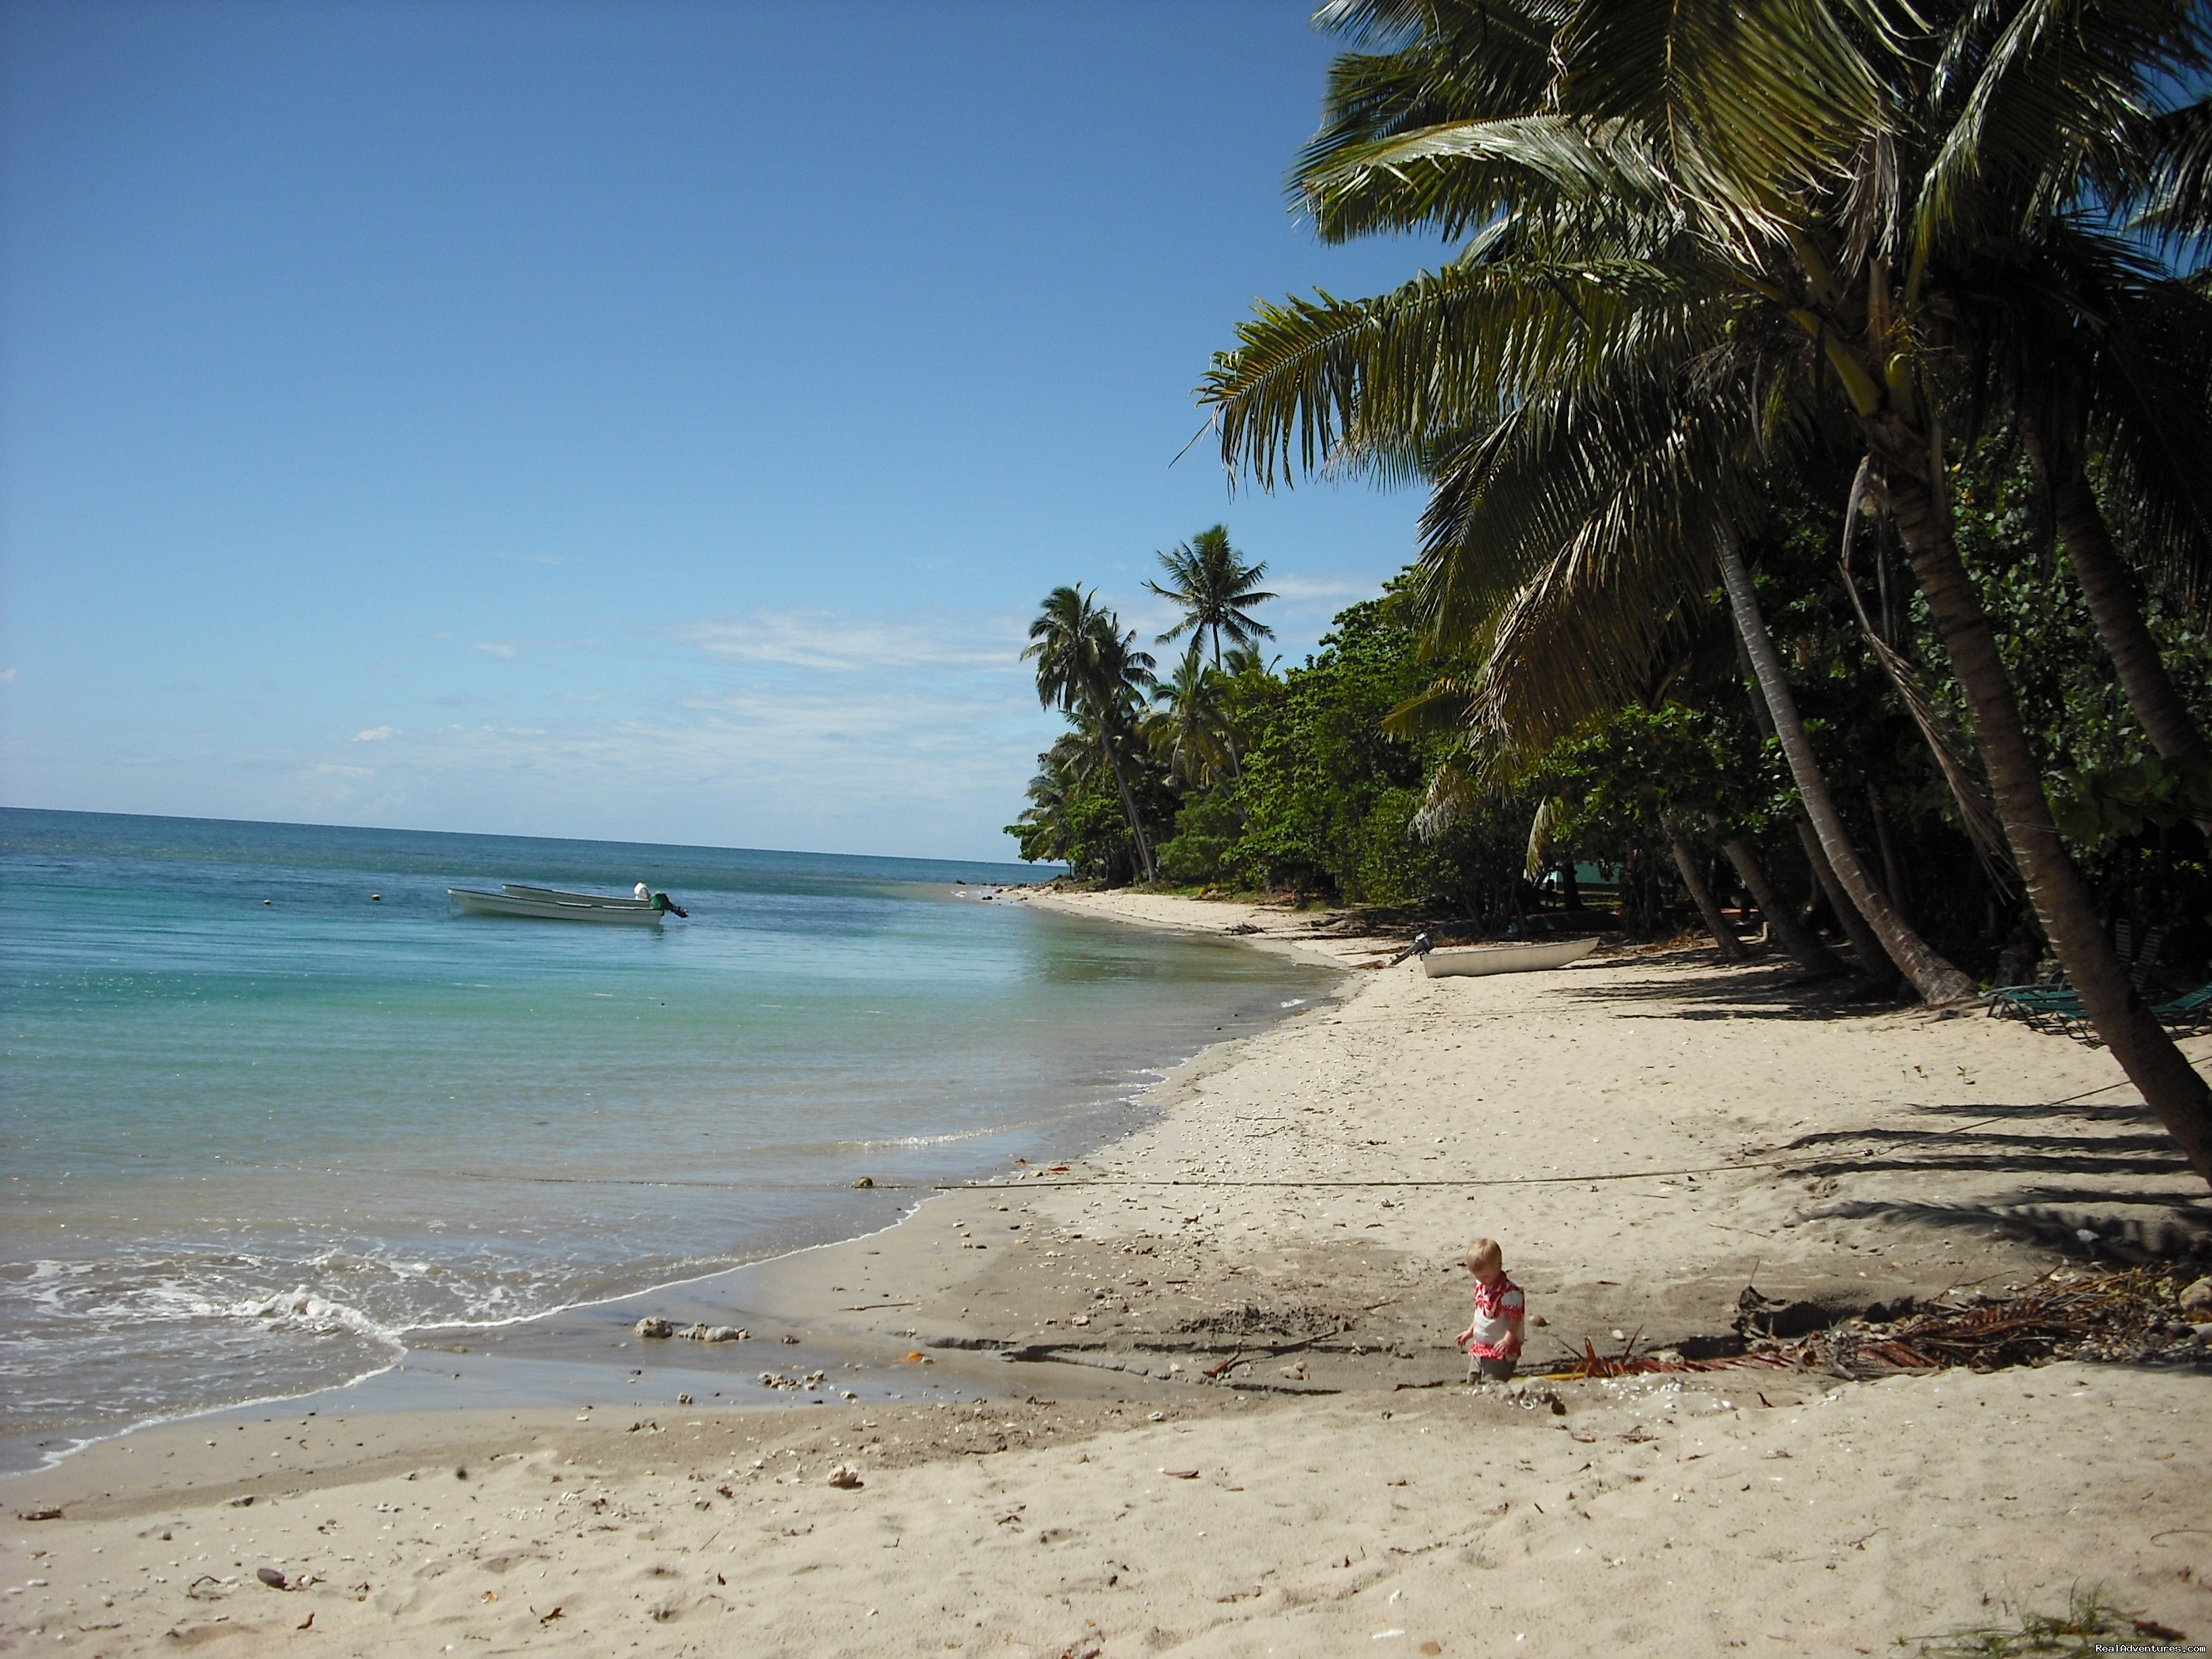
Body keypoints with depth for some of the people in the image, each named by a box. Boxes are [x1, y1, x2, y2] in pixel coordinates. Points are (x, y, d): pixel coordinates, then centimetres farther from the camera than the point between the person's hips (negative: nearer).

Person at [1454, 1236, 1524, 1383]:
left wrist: (1508, 1339, -29)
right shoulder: (1480, 1286, 7)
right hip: (1479, 1348, 9)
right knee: (1472, 1383, 13)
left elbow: (1516, 1319, -20)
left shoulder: (1509, 1292, -19)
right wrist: (1470, 1331, 21)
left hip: (1499, 1351, -9)